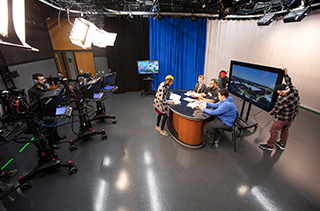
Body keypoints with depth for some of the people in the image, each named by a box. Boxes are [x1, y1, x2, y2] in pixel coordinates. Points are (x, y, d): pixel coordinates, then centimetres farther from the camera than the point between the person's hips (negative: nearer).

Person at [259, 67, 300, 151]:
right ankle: (282, 144, 41)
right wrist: (286, 75, 5)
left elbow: (275, 110, -18)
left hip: (282, 119, -8)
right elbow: (289, 83, 5)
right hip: (292, 117, 9)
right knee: (285, 130, 23)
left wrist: (270, 113, 3)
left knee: (274, 130, 7)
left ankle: (270, 145, 21)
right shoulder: (294, 91, -15)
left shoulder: (282, 101, -34)